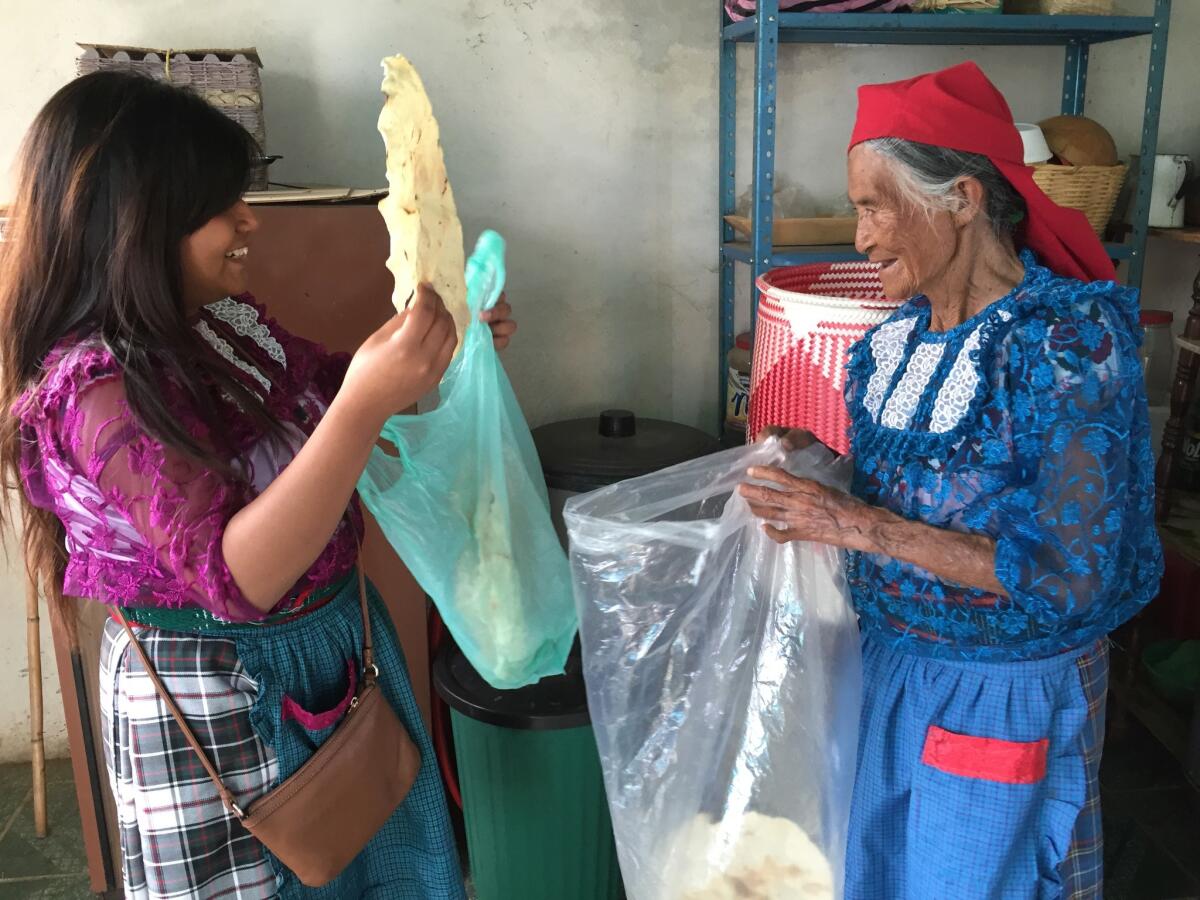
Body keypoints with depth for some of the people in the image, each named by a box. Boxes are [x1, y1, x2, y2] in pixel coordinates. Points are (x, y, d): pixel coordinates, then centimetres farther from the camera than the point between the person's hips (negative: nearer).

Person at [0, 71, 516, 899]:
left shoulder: (225, 319, -4)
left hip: (333, 640, 8)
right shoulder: (99, 388, -26)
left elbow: (322, 386, 15)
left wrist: (436, 348, -3)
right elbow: (237, 573, -35)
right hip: (216, 694, -7)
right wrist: (367, 402, -45)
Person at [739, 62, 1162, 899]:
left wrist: (859, 525, -27)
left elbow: (1070, 573, -24)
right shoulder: (901, 334, -2)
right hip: (891, 666, 6)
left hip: (1007, 695, -6)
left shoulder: (1073, 340, -21)